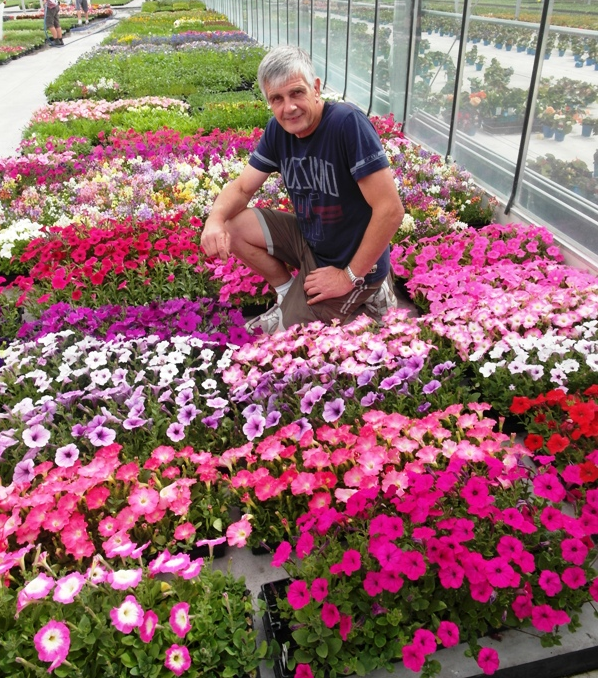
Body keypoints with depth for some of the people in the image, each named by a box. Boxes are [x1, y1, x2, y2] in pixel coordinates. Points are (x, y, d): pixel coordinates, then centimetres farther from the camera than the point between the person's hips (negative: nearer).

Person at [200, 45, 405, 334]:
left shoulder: (347, 122, -27)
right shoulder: (278, 129, -5)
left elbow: (390, 209, -29)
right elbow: (242, 187, 2)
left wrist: (351, 277, -22)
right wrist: (215, 218, -22)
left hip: (352, 261, -7)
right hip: (307, 238, 7)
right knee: (231, 226, -2)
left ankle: (362, 297, 11)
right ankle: (290, 296, 11)